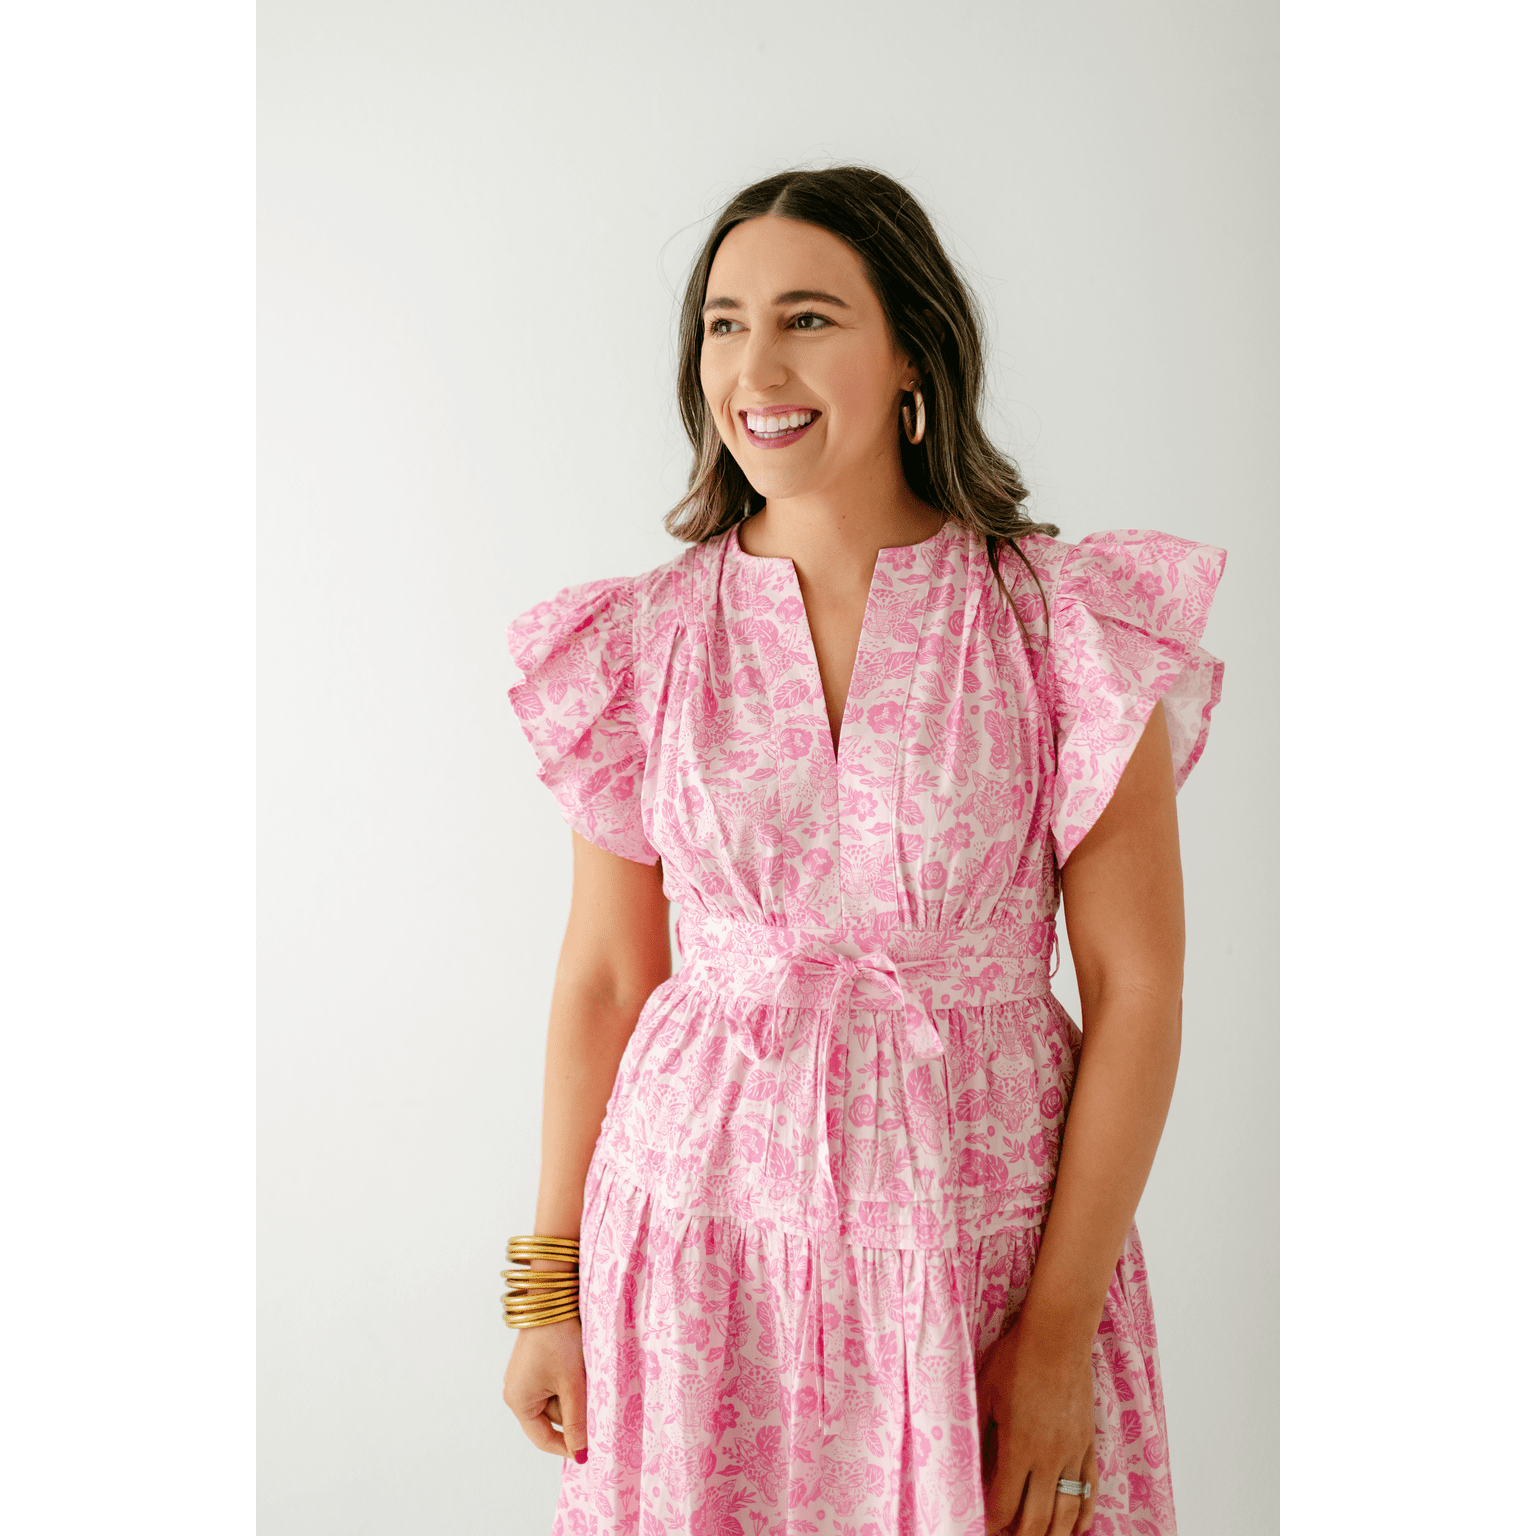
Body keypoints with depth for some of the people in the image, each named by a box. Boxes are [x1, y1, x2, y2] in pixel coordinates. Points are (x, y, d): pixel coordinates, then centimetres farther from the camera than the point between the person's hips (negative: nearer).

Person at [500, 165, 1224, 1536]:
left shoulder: (1064, 627, -8)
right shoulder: (647, 642, -1)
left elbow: (1138, 986, -8)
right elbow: (605, 974, 4)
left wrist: (1060, 1330, -11)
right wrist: (551, 1286, 5)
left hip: (982, 1235, -1)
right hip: (702, 1242, 2)